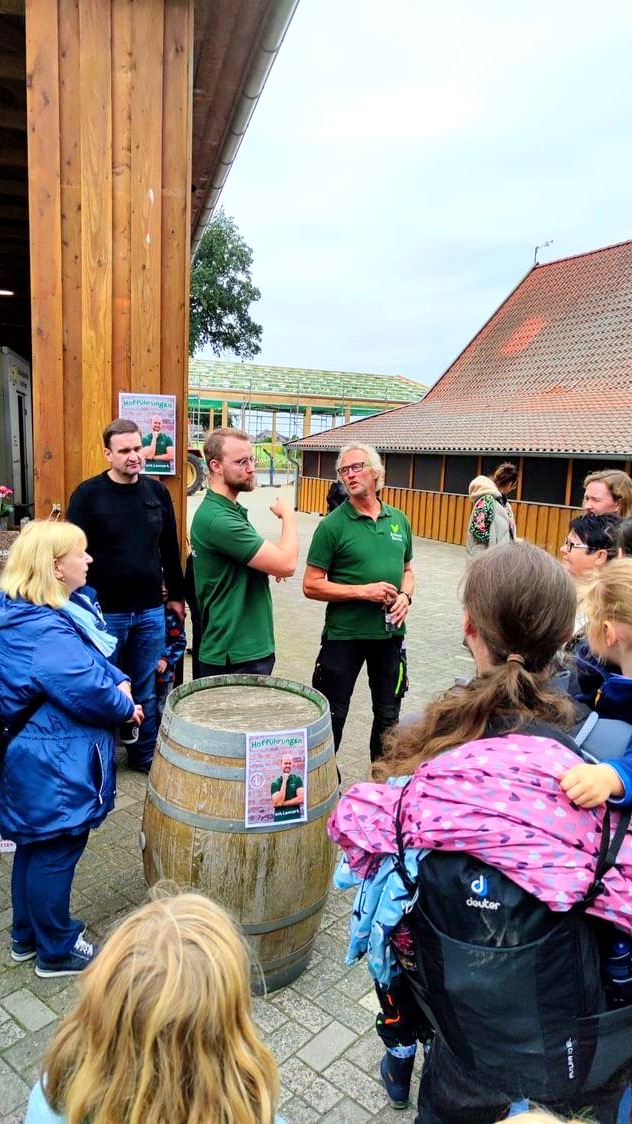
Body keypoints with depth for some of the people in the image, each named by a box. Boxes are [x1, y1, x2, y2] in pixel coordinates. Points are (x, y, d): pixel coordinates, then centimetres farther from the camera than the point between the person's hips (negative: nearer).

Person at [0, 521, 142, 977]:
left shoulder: (62, 610, 5)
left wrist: (120, 682, -7)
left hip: (37, 759, 10)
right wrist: (124, 708, -12)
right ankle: (56, 951, 27)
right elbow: (87, 688, -30)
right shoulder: (41, 631, -27)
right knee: (56, 853, 7)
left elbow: (97, 658, 11)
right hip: (55, 765, -10)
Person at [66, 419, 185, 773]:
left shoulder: (157, 491, 5)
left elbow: (170, 549, 12)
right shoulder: (88, 494, -7)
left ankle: (146, 754, 29)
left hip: (151, 611, 3)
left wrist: (176, 595, 13)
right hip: (104, 612, -3)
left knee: (147, 690, 14)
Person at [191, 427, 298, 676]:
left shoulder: (230, 510, 11)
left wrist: (270, 563, 2)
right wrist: (288, 515, -7)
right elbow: (287, 564, -23)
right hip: (235, 657, -10)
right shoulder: (218, 519, -22)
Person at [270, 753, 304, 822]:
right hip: (279, 818, 1)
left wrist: (283, 803, -6)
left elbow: (300, 799, -4)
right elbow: (278, 802, -7)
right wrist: (284, 781, -6)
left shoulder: (297, 779, 6)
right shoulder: (275, 783, 6)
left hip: (295, 817, 0)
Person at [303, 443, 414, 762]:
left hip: (391, 631, 5)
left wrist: (405, 596, -5)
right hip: (344, 634, -4)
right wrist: (364, 591, -19)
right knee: (333, 716, 8)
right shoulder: (333, 524, -10)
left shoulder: (399, 519, 5)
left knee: (389, 715, 18)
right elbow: (311, 585, -11)